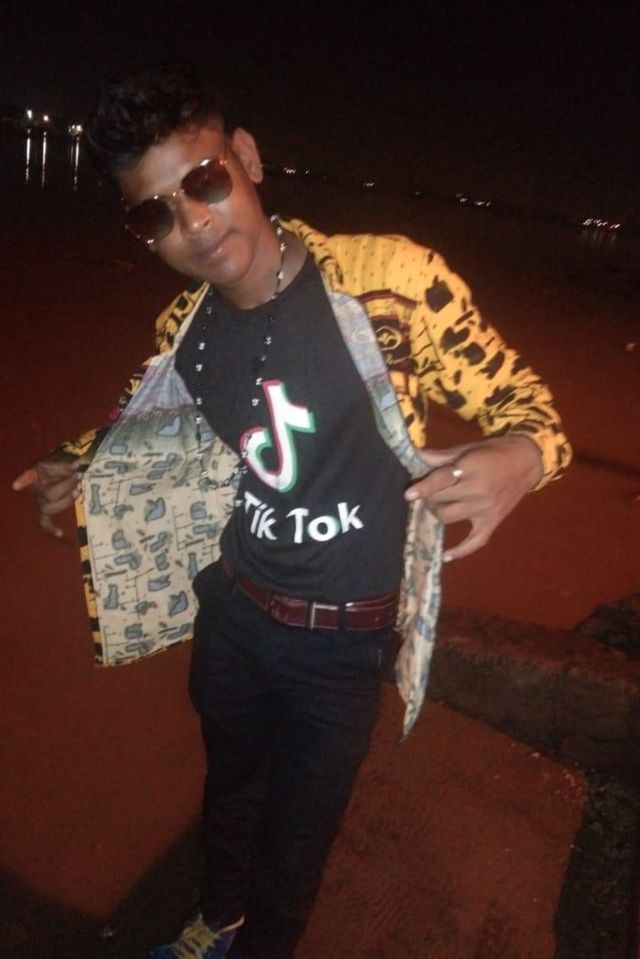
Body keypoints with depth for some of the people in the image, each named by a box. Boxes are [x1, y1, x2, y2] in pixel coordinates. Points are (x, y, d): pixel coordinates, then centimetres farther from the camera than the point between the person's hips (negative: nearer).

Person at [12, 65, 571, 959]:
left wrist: (521, 455, -36)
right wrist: (77, 469, -1)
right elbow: (145, 423, 16)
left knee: (296, 833, 17)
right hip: (232, 612, 5)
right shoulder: (185, 329, -5)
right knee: (228, 784, 29)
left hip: (344, 640, -4)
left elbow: (520, 399, -14)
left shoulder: (391, 277, -22)